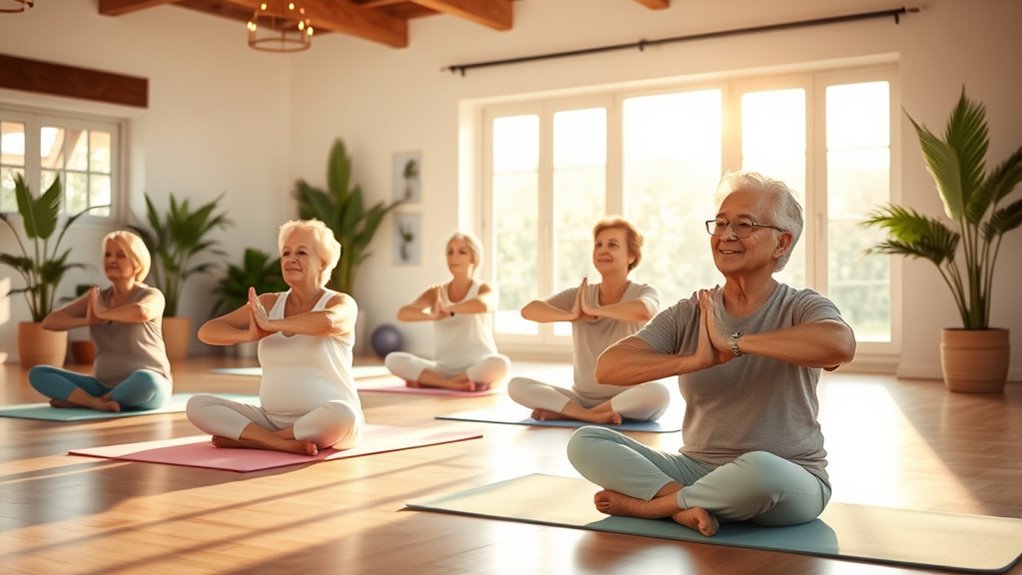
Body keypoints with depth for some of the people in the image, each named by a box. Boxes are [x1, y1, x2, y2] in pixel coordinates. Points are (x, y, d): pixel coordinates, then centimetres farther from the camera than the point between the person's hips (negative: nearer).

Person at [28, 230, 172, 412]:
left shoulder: (152, 295, -9)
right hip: (105, 386, 5)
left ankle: (80, 400, -16)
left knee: (144, 380, -41)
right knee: (38, 373, -7)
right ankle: (97, 403, -27)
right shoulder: (96, 297, 7)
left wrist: (103, 313, -17)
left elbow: (141, 313, -35)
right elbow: (49, 322, 1)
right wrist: (87, 320, -18)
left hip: (150, 386, -5)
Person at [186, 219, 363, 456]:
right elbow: (207, 331, -1)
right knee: (197, 405, -13)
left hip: (324, 423, -4)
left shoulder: (341, 303, -6)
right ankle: (284, 443, -25)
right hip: (272, 419, 4)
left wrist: (270, 324, -20)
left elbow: (327, 322, -33)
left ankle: (250, 439, -20)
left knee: (342, 414, -38)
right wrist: (248, 335, -21)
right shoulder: (267, 303, 7)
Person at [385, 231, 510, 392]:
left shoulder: (485, 289, -1)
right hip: (443, 369, 3)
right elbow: (403, 313, -10)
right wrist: (433, 316, -29)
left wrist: (448, 307, -15)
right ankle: (456, 384, -25)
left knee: (499, 363, -38)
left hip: (477, 368, -3)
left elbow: (483, 305, -29)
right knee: (393, 359, -19)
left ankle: (428, 381, -23)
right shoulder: (436, 292, 8)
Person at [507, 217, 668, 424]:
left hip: (628, 401, -2)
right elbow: (529, 310, -10)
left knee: (658, 393, -36)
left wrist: (593, 309, -17)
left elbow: (644, 312, -30)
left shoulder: (644, 292, -3)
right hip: (582, 398, 3)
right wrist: (572, 315, -25)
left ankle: (566, 412, -22)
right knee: (517, 385, -17)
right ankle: (595, 416, -25)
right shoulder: (578, 295, 5)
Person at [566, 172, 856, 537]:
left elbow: (840, 344, -33)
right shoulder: (688, 315, 2)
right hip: (697, 468, 3)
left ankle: (646, 503, -13)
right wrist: (695, 360, -27)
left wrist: (733, 342, -28)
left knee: (759, 469, -39)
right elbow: (607, 367, -12)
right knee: (585, 442, -12)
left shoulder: (801, 308, -6)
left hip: (787, 483, -3)